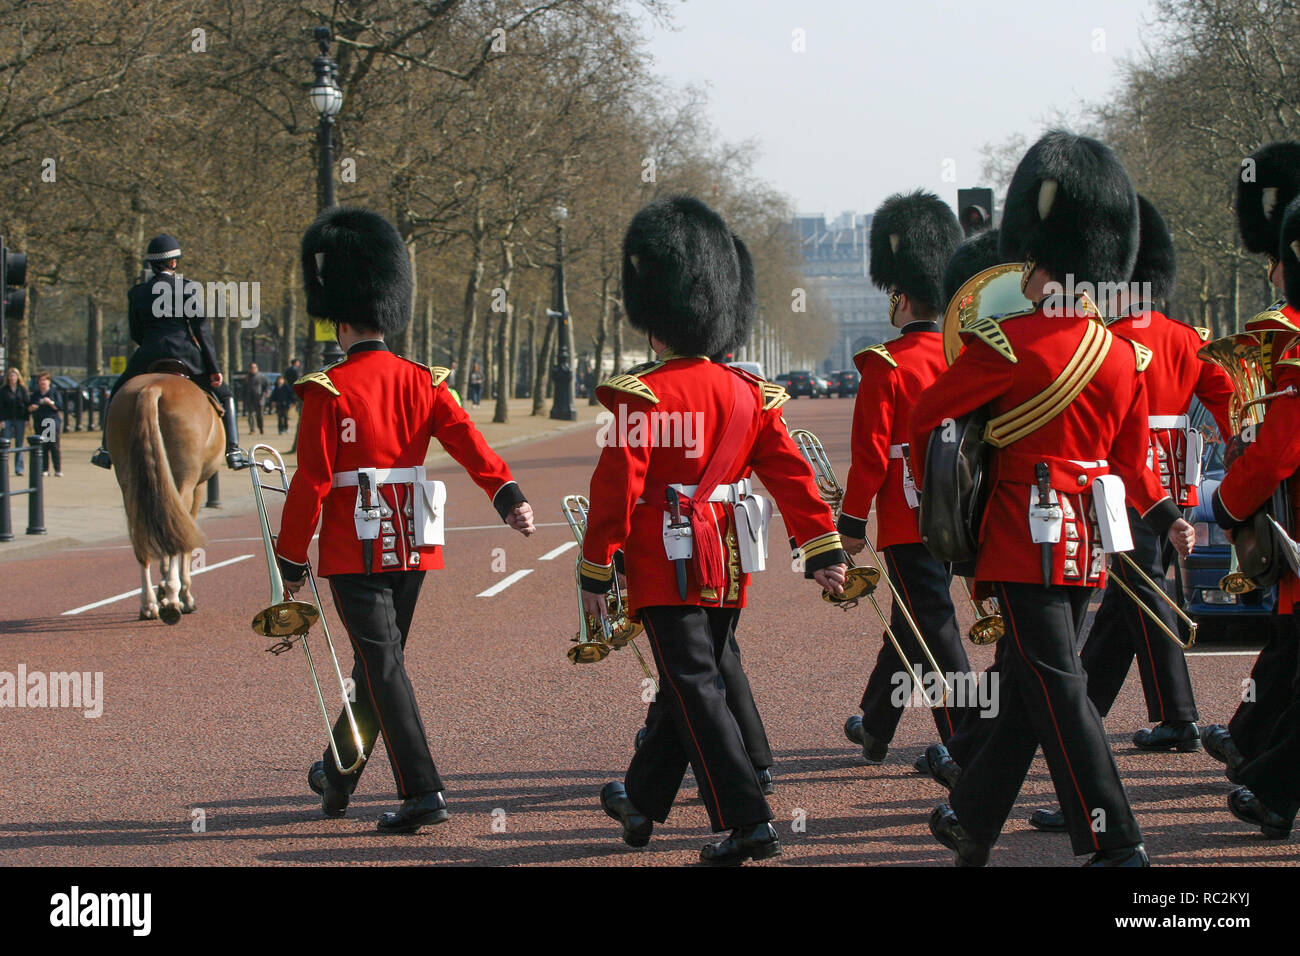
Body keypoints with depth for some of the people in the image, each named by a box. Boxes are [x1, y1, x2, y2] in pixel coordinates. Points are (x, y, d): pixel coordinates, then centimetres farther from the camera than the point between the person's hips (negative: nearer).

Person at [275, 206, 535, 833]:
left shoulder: (327, 391, -10)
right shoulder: (422, 382, 4)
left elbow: (312, 482, -11)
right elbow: (467, 440, -9)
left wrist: (291, 558, -2)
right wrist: (508, 496, -18)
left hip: (355, 551, -6)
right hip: (413, 547, 6)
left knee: (383, 663, -5)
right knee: (380, 656, 17)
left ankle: (422, 793, -14)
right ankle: (340, 774, 34)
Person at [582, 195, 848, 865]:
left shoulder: (641, 397, -13)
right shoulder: (749, 394, 5)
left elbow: (616, 489, -13)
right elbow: (792, 475, 4)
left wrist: (595, 574, -7)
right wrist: (824, 551, 5)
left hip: (668, 566, -7)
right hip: (729, 568, 7)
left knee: (696, 689, -6)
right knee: (686, 681, 18)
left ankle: (747, 823, -14)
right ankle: (643, 802, 35)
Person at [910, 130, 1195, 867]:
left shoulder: (1008, 343, -13)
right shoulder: (1125, 357, 4)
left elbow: (927, 417, -5)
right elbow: (1132, 460, 10)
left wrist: (935, 492, 9)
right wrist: (1165, 516, 23)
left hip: (1027, 535, -6)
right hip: (1090, 546, 6)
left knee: (1058, 690, -5)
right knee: (1025, 687, 14)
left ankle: (1117, 844, -10)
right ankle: (974, 821, 26)